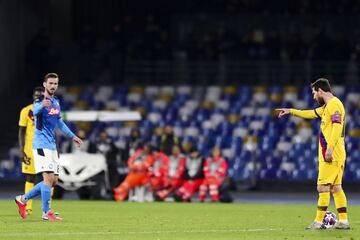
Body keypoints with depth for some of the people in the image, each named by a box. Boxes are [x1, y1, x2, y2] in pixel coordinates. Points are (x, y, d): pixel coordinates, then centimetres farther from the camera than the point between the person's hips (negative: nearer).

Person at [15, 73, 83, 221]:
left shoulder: (56, 103, 14)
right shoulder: (40, 102, -11)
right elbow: (36, 110, -37)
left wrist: (72, 136, 33)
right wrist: (43, 105, -60)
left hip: (52, 146, 8)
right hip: (41, 145, -8)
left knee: (53, 180, 9)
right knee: (49, 177, -16)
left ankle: (23, 199, 20)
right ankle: (46, 213, -11)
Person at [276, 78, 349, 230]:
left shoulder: (334, 104, -12)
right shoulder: (327, 106, 19)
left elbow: (337, 126, -23)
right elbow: (312, 113, 35)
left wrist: (330, 148, -28)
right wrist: (291, 111, 40)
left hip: (330, 155, -10)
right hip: (337, 155, 10)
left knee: (323, 187, -8)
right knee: (336, 187, 8)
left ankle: (318, 222, -7)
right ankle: (343, 221, 6)